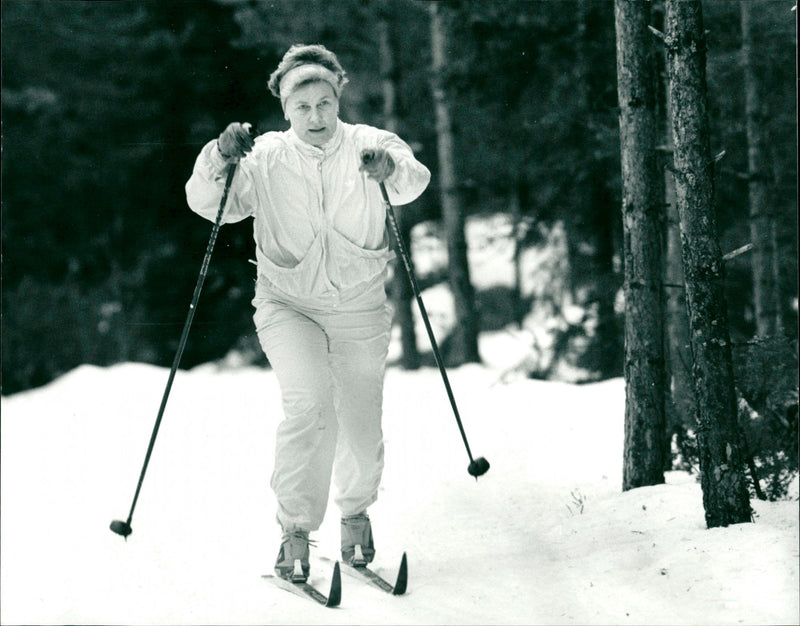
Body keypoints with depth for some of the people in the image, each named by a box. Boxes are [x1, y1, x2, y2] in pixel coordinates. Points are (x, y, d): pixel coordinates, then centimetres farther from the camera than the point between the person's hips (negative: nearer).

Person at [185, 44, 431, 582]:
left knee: (361, 429, 5)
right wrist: (220, 160, -27)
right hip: (288, 306, -1)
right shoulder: (266, 158, -2)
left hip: (360, 310, 1)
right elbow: (208, 205, -7)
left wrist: (391, 168, -37)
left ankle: (356, 512, 37)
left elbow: (413, 183, -14)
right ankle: (296, 530, -13)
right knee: (310, 401, -25)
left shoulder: (368, 146, -1)